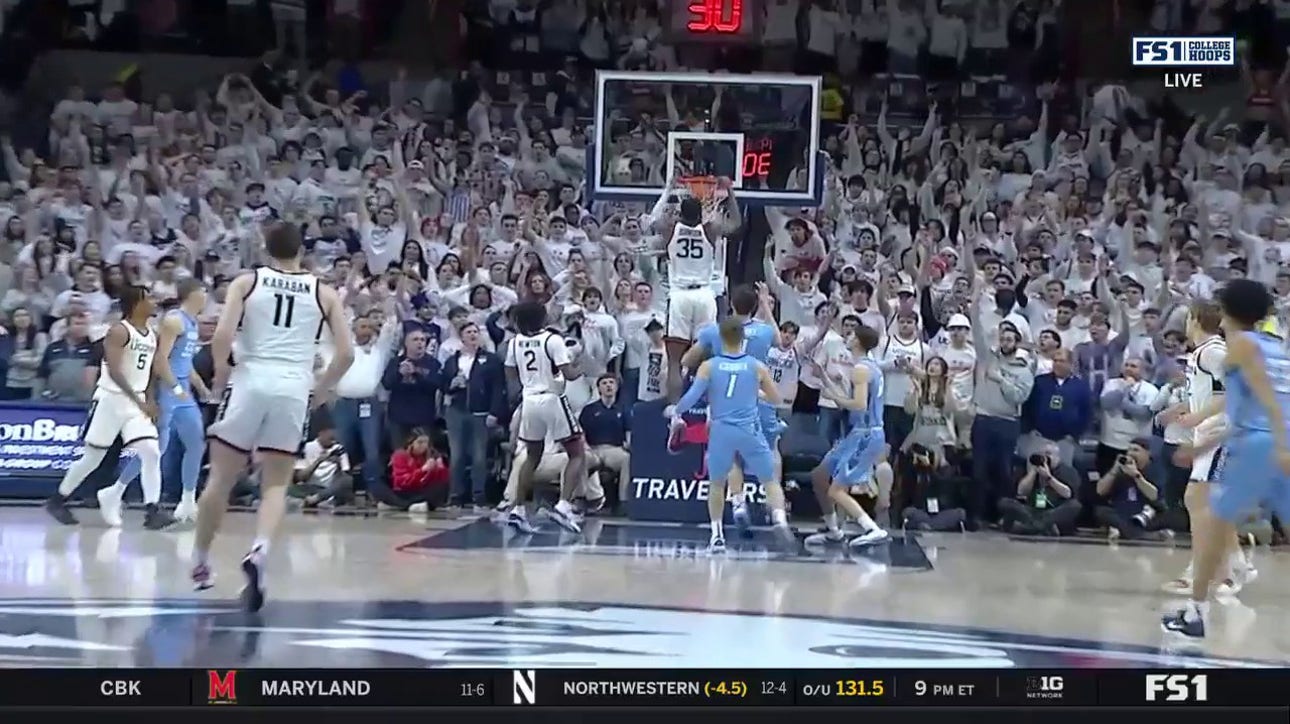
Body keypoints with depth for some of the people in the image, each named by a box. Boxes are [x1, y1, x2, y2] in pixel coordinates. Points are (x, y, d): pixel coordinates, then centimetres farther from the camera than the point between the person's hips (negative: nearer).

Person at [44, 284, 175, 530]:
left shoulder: (152, 336, 9)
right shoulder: (119, 331, -14)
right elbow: (114, 371, -24)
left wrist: (150, 402, 7)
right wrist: (139, 401, -30)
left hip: (138, 402, 6)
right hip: (111, 399, -6)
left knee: (151, 453, -12)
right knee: (92, 457, 4)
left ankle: (152, 511, -14)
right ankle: (57, 500, 23)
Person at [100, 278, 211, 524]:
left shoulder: (192, 323, 15)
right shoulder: (174, 320, -13)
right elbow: (161, 359, -20)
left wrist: (200, 387, 25)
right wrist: (176, 388, -24)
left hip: (183, 393, 9)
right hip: (167, 392, -9)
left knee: (197, 445, 7)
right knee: (157, 448, -9)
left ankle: (187, 502, 14)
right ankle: (114, 493, 0)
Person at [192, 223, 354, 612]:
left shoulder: (246, 282, 6)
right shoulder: (323, 293, 10)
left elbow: (222, 336, -8)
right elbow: (346, 353, 4)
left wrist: (222, 374, 9)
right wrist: (320, 390, 17)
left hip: (250, 382, -1)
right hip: (294, 389, 1)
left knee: (220, 479, 13)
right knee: (276, 485, 8)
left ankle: (200, 562, 24)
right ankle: (259, 550, -18)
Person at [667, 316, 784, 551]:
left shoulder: (708, 367, -1)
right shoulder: (757, 367, 2)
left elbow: (692, 397, -6)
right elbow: (775, 398, 11)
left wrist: (675, 412, 12)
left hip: (721, 431, 0)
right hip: (749, 431, 0)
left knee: (716, 484, 16)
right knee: (770, 478, 13)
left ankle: (717, 535, 11)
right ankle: (780, 519, -7)